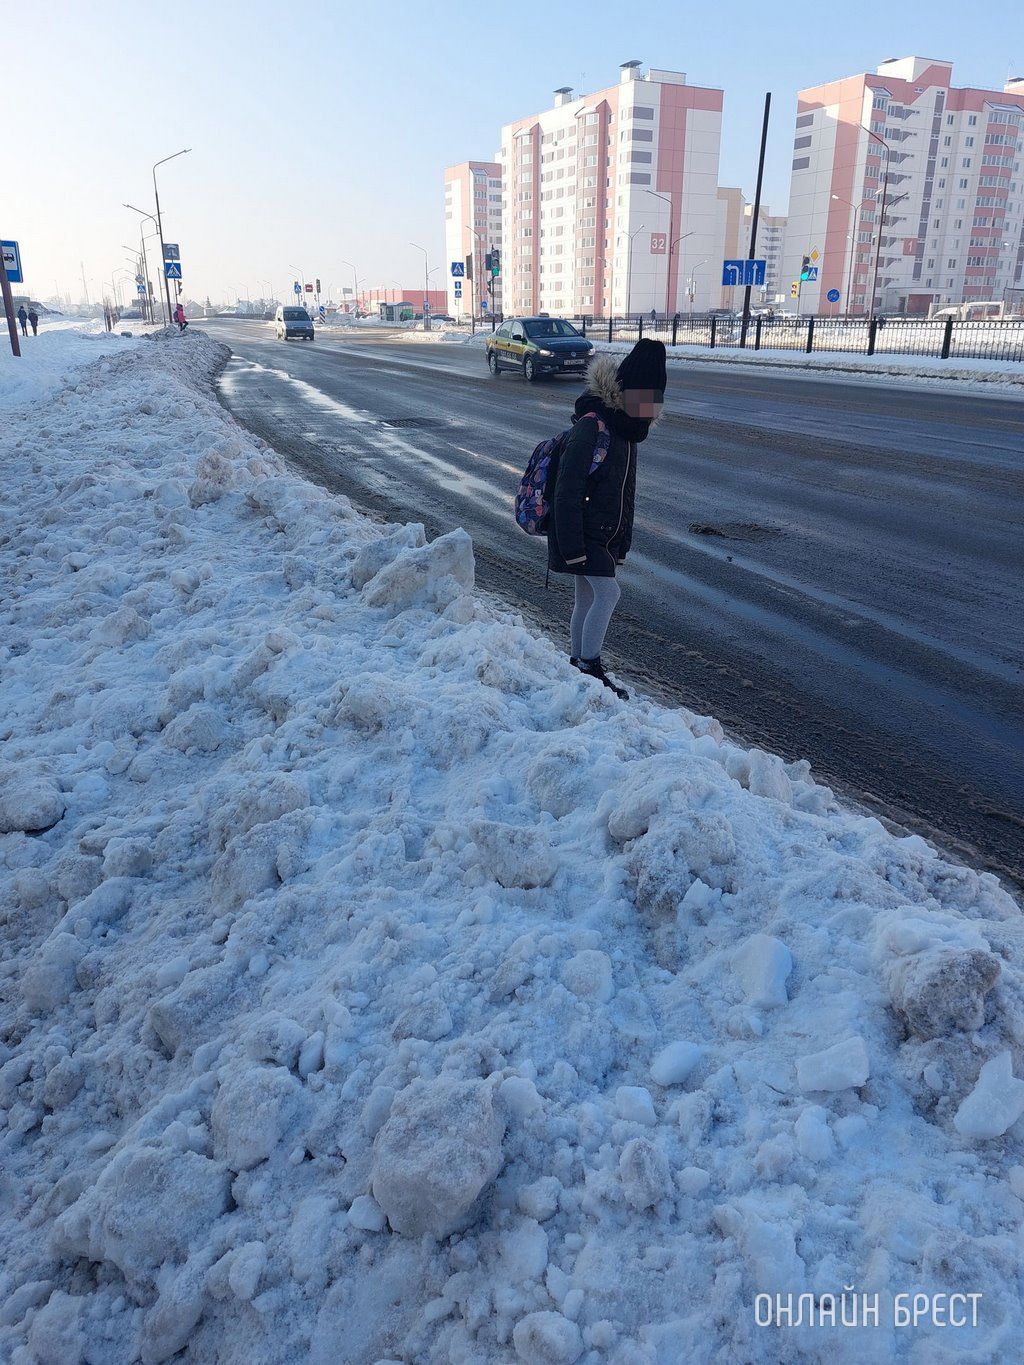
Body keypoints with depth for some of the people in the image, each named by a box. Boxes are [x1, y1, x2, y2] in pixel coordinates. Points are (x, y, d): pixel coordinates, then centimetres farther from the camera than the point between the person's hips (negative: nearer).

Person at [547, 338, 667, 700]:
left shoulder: (624, 432, 10)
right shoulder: (592, 429, -20)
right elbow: (567, 491, -23)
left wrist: (622, 544, 18)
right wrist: (572, 547, -25)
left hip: (605, 535, 9)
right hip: (582, 535, -9)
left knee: (588, 599, 14)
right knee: (608, 592, -15)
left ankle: (578, 666, 25)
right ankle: (589, 669, -5)